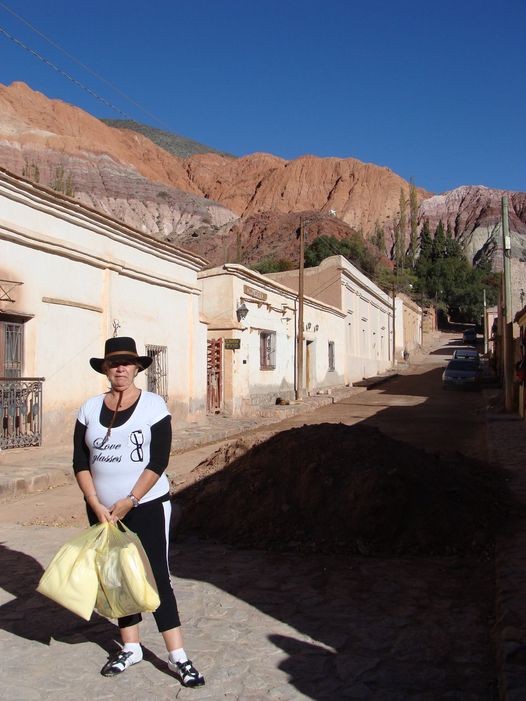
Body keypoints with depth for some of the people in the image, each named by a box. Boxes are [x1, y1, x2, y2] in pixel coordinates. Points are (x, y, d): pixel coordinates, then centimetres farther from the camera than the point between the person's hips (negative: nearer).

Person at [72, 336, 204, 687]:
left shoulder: (153, 405, -7)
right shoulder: (90, 408, 2)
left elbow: (159, 462, -12)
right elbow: (81, 462, 1)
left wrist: (129, 501, -17)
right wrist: (96, 505, -10)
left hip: (147, 505, -4)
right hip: (102, 509, 4)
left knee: (157, 576, -3)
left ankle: (178, 656, 5)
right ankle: (130, 647, 29)